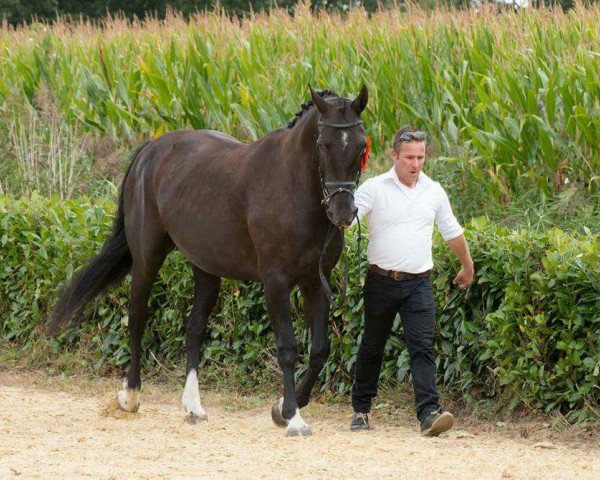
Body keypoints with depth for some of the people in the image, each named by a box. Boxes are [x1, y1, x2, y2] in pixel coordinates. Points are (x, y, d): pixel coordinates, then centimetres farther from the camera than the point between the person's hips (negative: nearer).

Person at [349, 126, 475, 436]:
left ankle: (429, 413, -20)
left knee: (422, 347, -11)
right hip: (381, 280, -1)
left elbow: (453, 233, 20)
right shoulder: (374, 189, -5)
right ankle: (361, 409, 25)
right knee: (372, 347, 11)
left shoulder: (434, 192, 7)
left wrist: (468, 266, 29)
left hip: (418, 283, 1)